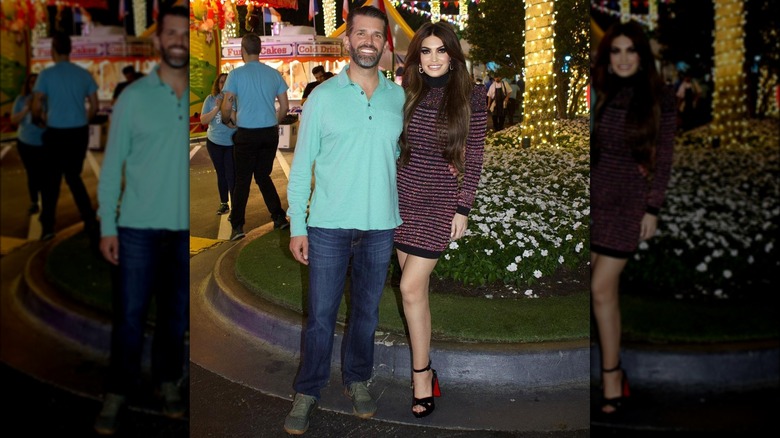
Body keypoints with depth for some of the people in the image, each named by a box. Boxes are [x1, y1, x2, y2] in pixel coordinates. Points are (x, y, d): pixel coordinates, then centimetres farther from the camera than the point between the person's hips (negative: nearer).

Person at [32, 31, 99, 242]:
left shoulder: (47, 74, -7)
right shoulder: (84, 74, 2)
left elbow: (37, 107, -5)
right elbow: (94, 106, 5)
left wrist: (37, 119, 16)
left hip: (56, 133, -3)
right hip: (80, 133, 3)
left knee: (51, 180, 11)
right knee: (74, 177, 18)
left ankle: (48, 227, 18)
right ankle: (91, 222, 8)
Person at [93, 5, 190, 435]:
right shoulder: (133, 96, -3)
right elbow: (112, 164, -2)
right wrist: (107, 225, -6)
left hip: (187, 228, 2)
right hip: (139, 227, -2)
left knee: (177, 312, 14)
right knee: (129, 314, 4)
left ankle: (168, 380, 31)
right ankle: (116, 394, 19)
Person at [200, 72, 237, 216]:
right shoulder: (210, 99, -1)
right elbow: (203, 120, -5)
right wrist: (217, 108, -17)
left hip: (233, 143, -3)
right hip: (214, 142, 3)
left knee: (231, 175, -9)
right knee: (221, 174, 14)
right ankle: (223, 203, 26)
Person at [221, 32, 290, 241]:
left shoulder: (236, 74, -7)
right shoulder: (274, 74, 3)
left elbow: (227, 107, -7)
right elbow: (284, 106, 6)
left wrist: (226, 120, 14)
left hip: (246, 134, -3)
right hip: (270, 133, 3)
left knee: (242, 180, 5)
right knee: (263, 176, 17)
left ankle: (237, 226, 5)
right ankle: (279, 217, 13)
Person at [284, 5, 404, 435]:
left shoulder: (399, 97, 4)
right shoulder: (323, 96, -3)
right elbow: (301, 165, -2)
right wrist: (297, 226, -5)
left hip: (380, 226, 2)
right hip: (329, 226, -2)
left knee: (366, 310, 15)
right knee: (321, 314, 5)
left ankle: (358, 379, 34)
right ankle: (307, 391, 22)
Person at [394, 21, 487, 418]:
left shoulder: (471, 98, -5)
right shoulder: (408, 95, 5)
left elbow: (473, 159, -5)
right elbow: (396, 148, 11)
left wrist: (463, 209, -8)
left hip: (440, 201, -4)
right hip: (403, 196, 4)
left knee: (410, 288, -9)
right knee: (415, 287, 9)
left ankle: (420, 374, 6)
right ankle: (424, 368, 24)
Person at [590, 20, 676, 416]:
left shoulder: (659, 99, 2)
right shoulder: (598, 92, 8)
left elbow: (663, 159, 1)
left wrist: (652, 209, -4)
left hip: (627, 203, -2)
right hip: (593, 196, 3)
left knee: (601, 289, -6)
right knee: (603, 289, 2)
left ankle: (610, 373, 9)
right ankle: (613, 371, 16)